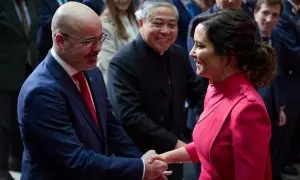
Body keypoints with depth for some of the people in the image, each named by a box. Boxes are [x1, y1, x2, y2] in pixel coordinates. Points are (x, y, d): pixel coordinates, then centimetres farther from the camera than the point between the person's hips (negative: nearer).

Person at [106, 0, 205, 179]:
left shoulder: (179, 54, 3)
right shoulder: (123, 63, -18)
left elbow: (197, 93, 11)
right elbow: (130, 116, -24)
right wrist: (173, 143, -24)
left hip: (173, 155, 6)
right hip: (139, 158, -6)